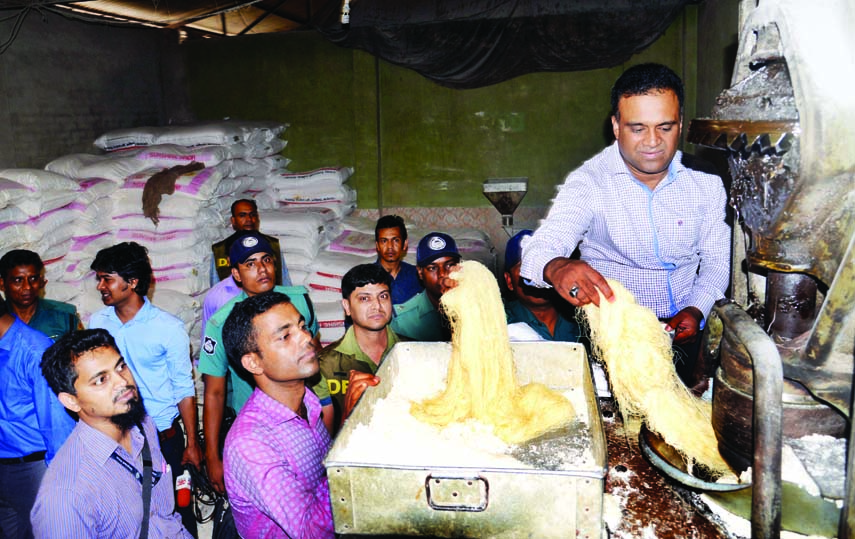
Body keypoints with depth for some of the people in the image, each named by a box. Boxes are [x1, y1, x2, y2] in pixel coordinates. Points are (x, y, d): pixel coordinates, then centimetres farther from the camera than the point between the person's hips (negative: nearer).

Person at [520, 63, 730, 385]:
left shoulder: (705, 181, 5)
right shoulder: (588, 183, -7)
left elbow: (716, 259, 10)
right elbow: (541, 247, -21)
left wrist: (696, 310, -9)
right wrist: (557, 267, -46)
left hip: (685, 328, 4)